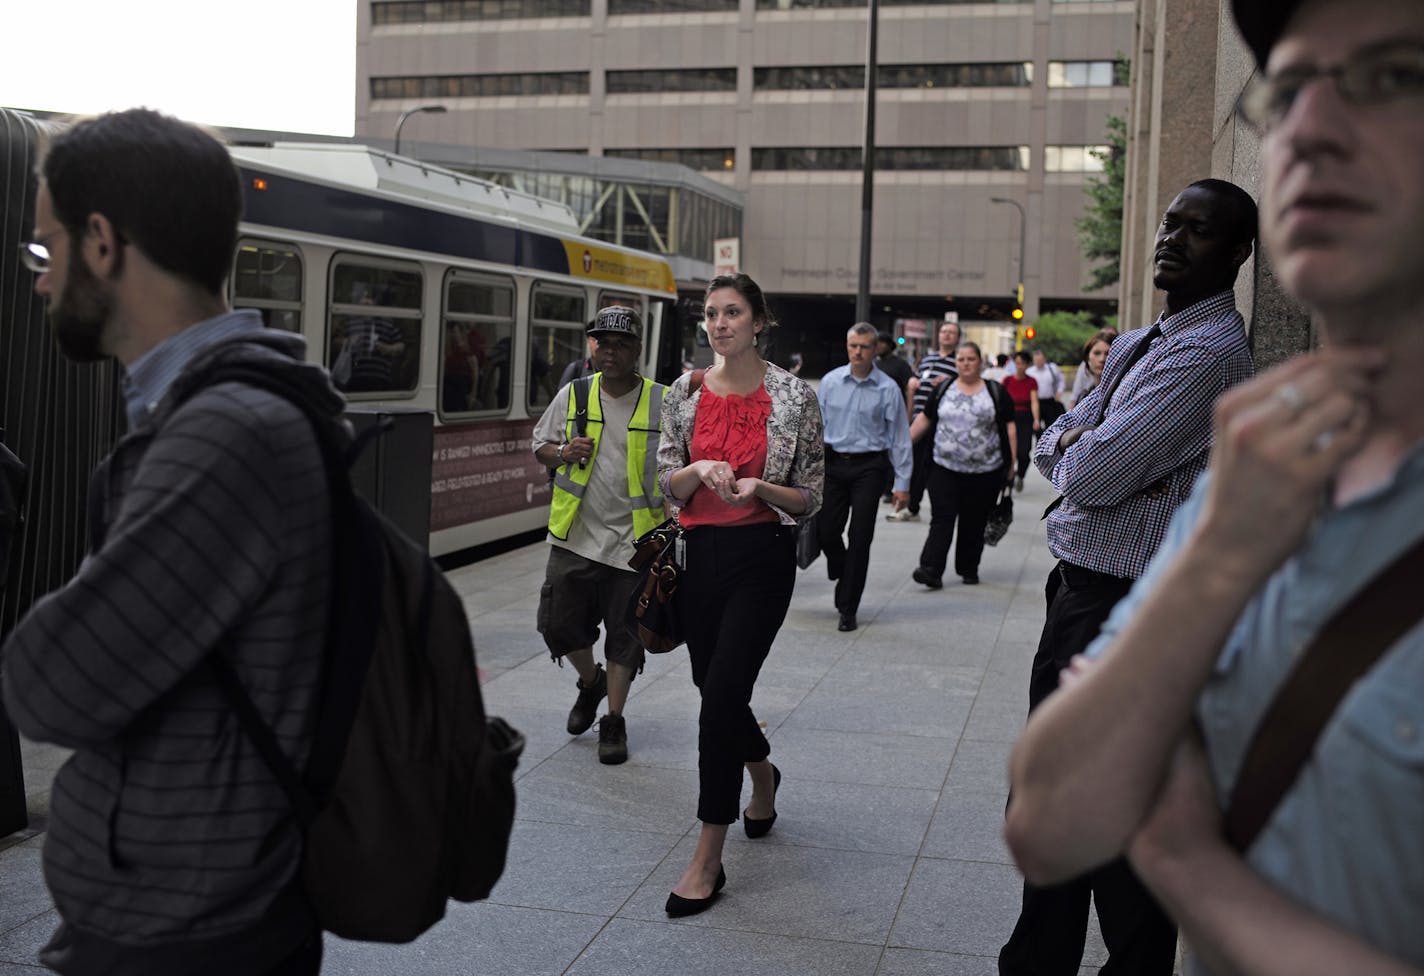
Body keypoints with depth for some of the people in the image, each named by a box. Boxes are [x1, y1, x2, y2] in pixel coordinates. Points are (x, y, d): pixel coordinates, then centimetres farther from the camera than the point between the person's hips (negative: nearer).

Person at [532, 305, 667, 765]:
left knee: (624, 634, 3)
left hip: (635, 541, -2)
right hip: (575, 536, 3)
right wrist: (563, 453, -8)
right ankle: (591, 682, 34)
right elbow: (540, 444, 15)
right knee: (558, 625, 3)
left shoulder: (664, 403, -3)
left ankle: (614, 722, 19)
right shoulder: (572, 396, 4)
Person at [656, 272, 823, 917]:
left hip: (762, 556, -5)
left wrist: (761, 488, -20)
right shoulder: (685, 393, 5)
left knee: (722, 695, -12)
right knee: (714, 688, 15)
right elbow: (666, 485, 6)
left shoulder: (793, 396, -4)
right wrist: (700, 469, -15)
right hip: (700, 552, 5)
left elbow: (811, 496, -1)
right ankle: (763, 776, 49)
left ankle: (708, 860, -2)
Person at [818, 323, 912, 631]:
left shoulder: (888, 389, -3)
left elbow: (900, 437, -1)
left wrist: (902, 483, -3)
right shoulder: (830, 382, 3)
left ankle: (848, 610, 8)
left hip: (869, 467, -2)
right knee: (826, 531, 1)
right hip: (833, 463, 2)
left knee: (860, 538, -2)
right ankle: (843, 576, 34)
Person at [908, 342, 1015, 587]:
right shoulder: (943, 390, 9)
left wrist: (1011, 462, 0)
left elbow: (1009, 428, 4)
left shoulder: (996, 392, 4)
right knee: (942, 519, -8)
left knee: (974, 523, 7)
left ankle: (969, 569, 21)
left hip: (985, 472, -1)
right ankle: (931, 570, -15)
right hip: (945, 469, 1)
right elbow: (925, 419, 15)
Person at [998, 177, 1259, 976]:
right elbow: (1052, 446, 14)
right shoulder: (1139, 343, 15)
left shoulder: (1209, 352, -18)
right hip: (1079, 595, 10)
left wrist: (1075, 453, -2)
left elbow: (1092, 475, -24)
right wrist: (1077, 447, -8)